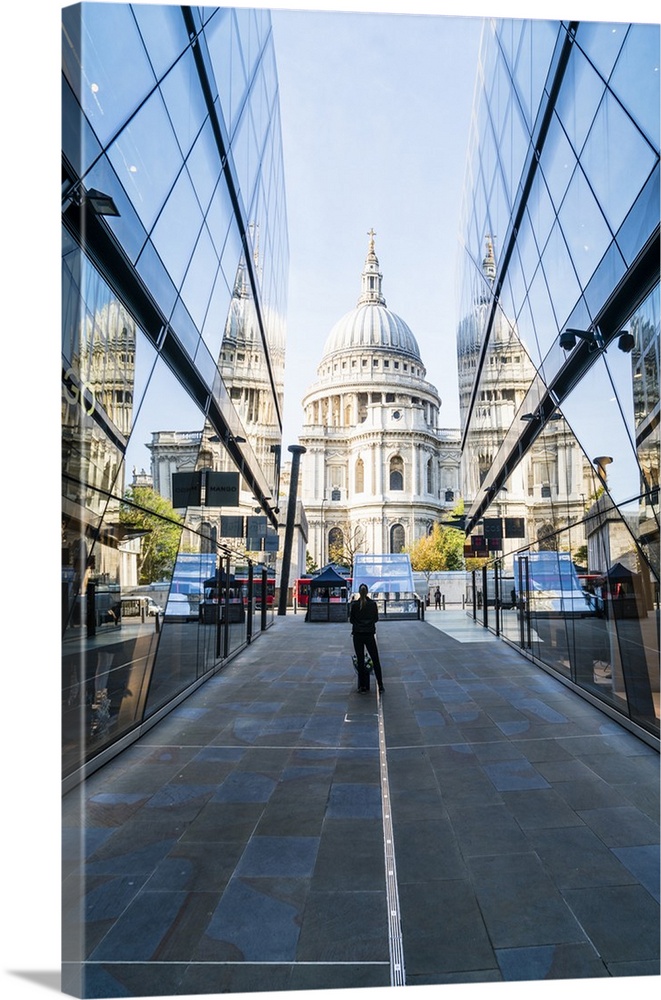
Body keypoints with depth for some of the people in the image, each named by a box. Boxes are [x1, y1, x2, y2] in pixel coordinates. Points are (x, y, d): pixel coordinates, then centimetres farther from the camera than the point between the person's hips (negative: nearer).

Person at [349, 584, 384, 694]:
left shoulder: (354, 604, -8)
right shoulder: (373, 603, -4)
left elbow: (351, 620, 0)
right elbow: (376, 619, 5)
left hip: (357, 635, -1)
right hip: (370, 634, 1)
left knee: (360, 660, 6)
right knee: (375, 660, 9)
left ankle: (363, 686, 8)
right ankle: (380, 685, 8)